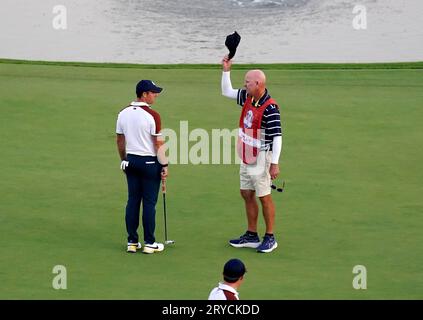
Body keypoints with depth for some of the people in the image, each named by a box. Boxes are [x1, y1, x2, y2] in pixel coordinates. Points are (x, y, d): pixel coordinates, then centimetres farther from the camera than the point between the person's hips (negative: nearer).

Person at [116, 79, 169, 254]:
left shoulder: (123, 114, 4)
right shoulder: (152, 116, -15)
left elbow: (119, 140, 11)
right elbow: (158, 144, -14)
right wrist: (164, 165, -6)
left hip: (131, 161, 6)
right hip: (149, 162, -6)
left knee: (132, 200, 9)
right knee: (149, 203, 0)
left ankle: (132, 242, 11)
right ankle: (149, 243, 4)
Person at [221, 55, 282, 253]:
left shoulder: (270, 107, -21)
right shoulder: (247, 98, 4)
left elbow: (277, 137, -21)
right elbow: (227, 92, 22)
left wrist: (275, 163, -24)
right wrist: (226, 70, 10)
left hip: (261, 158, -9)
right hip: (246, 156, 9)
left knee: (264, 197, -1)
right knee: (247, 195, 14)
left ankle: (270, 238, 8)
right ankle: (251, 236, 24)